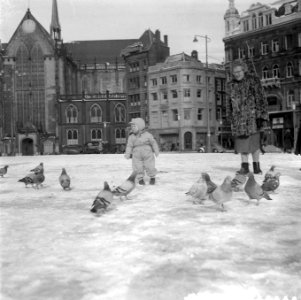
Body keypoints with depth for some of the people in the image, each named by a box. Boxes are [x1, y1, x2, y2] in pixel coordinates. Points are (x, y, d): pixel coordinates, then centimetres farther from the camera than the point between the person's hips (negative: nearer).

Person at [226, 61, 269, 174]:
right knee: (241, 140, 1)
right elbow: (229, 102, 19)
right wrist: (230, 117, 16)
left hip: (252, 115, -3)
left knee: (254, 140, -2)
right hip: (238, 117, 3)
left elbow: (261, 99, -3)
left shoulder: (253, 80, -1)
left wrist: (262, 116, -9)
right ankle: (245, 166, 8)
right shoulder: (230, 84, 11)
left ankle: (256, 165, 8)